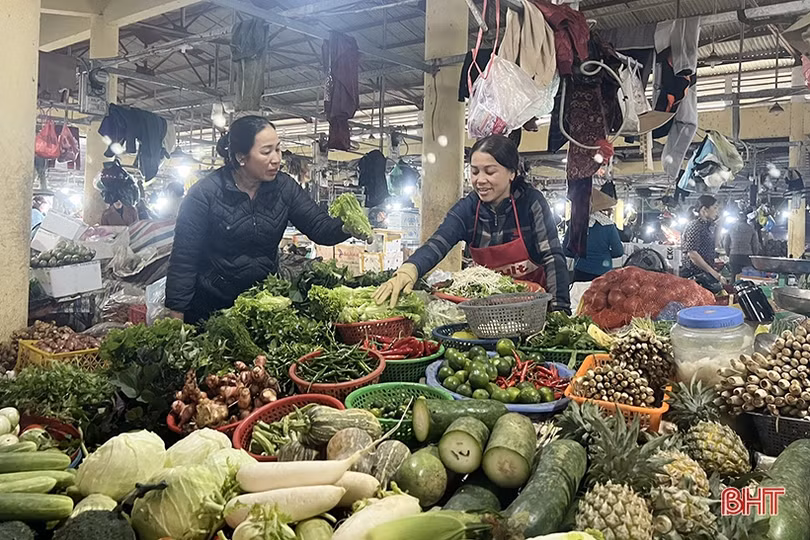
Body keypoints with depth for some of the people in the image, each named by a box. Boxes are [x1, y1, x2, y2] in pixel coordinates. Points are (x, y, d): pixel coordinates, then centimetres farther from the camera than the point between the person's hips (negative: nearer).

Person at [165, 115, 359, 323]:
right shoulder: (204, 194, -16)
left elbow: (320, 227, -9)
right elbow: (183, 259, -14)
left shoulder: (284, 186, -4)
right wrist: (176, 316, -15)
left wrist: (347, 226, -31)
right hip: (211, 304, -3)